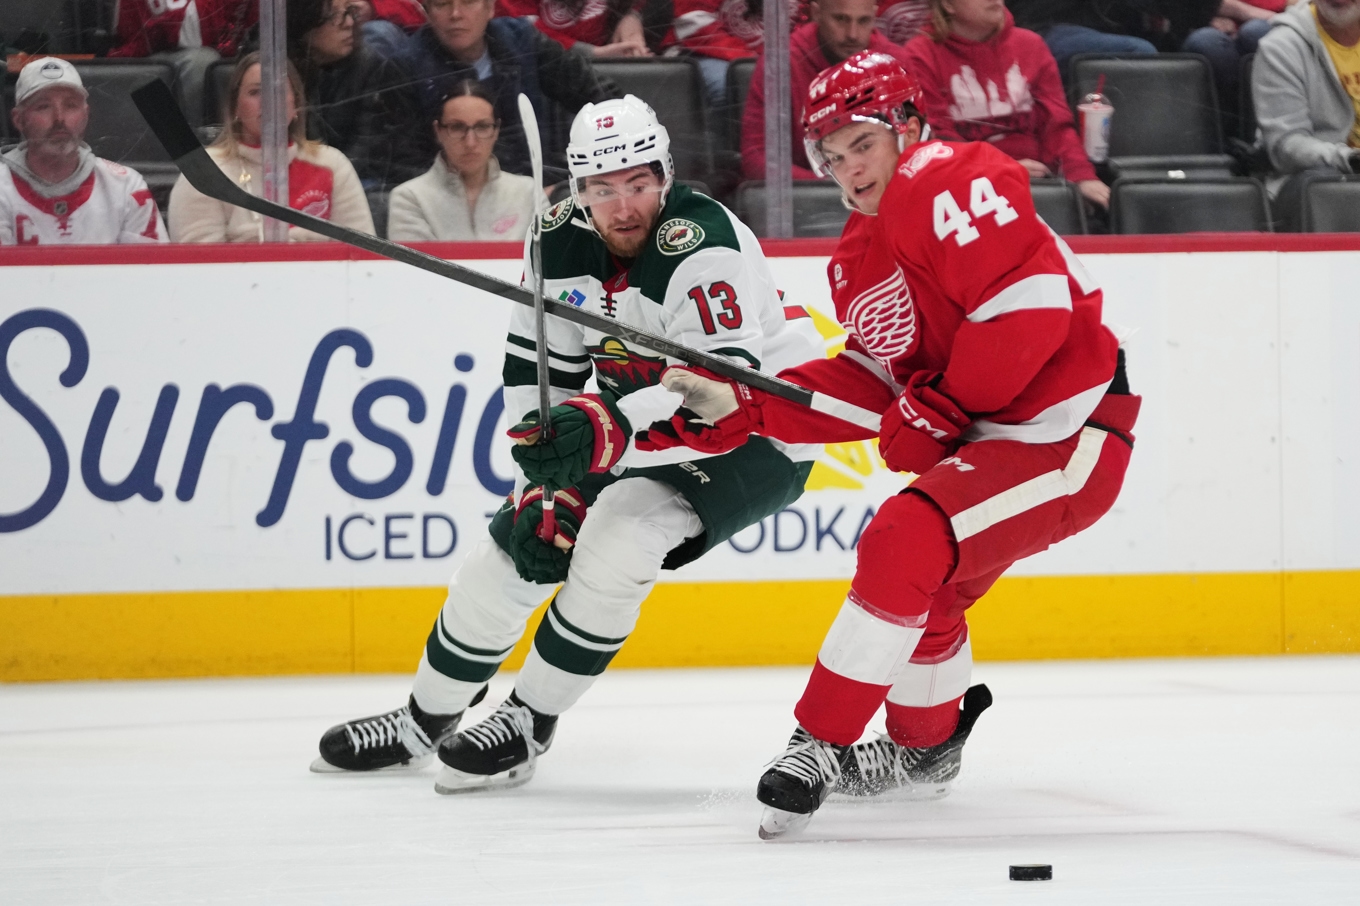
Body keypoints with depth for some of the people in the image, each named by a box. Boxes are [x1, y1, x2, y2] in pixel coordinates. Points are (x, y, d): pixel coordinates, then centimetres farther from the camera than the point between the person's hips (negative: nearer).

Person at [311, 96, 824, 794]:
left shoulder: (702, 249, -31)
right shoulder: (561, 242, -9)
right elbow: (536, 369, -1)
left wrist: (608, 429, -51)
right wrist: (544, 484, -11)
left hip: (755, 434, -7)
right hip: (635, 428, 7)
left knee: (618, 534, -28)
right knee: (518, 541, 2)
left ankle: (528, 725, -10)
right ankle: (424, 722, 25)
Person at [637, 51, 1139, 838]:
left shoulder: (949, 182, -15)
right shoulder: (861, 256, 16)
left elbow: (1030, 304, -25)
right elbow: (872, 383, 11)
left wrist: (936, 415, -17)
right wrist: (741, 409, 1)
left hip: (1067, 433, -11)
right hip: (995, 438, 11)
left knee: (905, 543, -22)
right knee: (920, 581, 24)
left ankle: (823, 743, -14)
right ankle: (926, 748, 47)